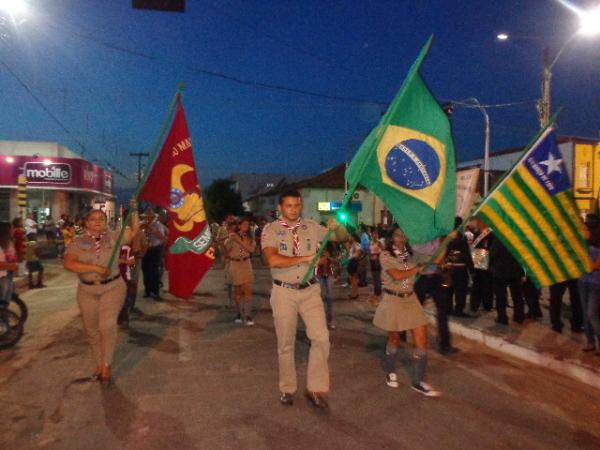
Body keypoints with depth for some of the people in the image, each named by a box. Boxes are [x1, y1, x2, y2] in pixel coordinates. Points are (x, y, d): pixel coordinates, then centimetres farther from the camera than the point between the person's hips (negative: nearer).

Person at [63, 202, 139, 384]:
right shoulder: (78, 242, -1)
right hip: (87, 291, 2)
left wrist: (134, 211, -12)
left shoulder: (114, 237, 1)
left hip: (113, 287, -2)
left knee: (107, 325, -15)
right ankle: (99, 364, 31)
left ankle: (106, 366, 3)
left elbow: (134, 230, 1)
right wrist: (95, 268, -21)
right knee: (92, 330, 11)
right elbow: (68, 264, -13)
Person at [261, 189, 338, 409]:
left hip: (310, 291, 2)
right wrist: (305, 258, -21)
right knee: (285, 343, 11)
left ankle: (315, 389, 8)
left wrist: (336, 227, -15)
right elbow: (273, 260, -23)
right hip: (284, 292, -2)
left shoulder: (312, 227, 1)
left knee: (321, 337, -7)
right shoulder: (270, 230, -8)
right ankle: (287, 388, 29)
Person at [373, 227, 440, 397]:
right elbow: (397, 275, -22)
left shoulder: (410, 255, 6)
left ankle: (418, 380, 8)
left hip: (411, 300, 4)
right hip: (393, 301, -4)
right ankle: (390, 372, 38)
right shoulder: (385, 255, -9)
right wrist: (418, 268, -10)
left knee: (421, 339, -4)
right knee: (394, 338, 12)